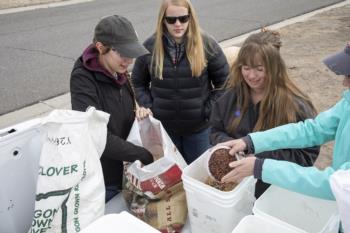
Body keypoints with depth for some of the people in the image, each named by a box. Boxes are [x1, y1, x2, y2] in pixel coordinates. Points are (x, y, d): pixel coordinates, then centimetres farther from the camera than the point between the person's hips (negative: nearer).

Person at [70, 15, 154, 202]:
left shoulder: (118, 72, -1)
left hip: (127, 171, 7)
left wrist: (139, 113, -8)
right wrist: (146, 157, -29)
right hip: (102, 181, -6)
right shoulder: (82, 79, -22)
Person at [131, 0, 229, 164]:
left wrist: (209, 109, -8)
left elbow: (224, 81, -2)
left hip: (199, 126, -1)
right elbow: (138, 82, 7)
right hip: (163, 127, 1)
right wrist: (148, 107, -4)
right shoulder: (150, 46, -6)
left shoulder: (206, 44, -10)